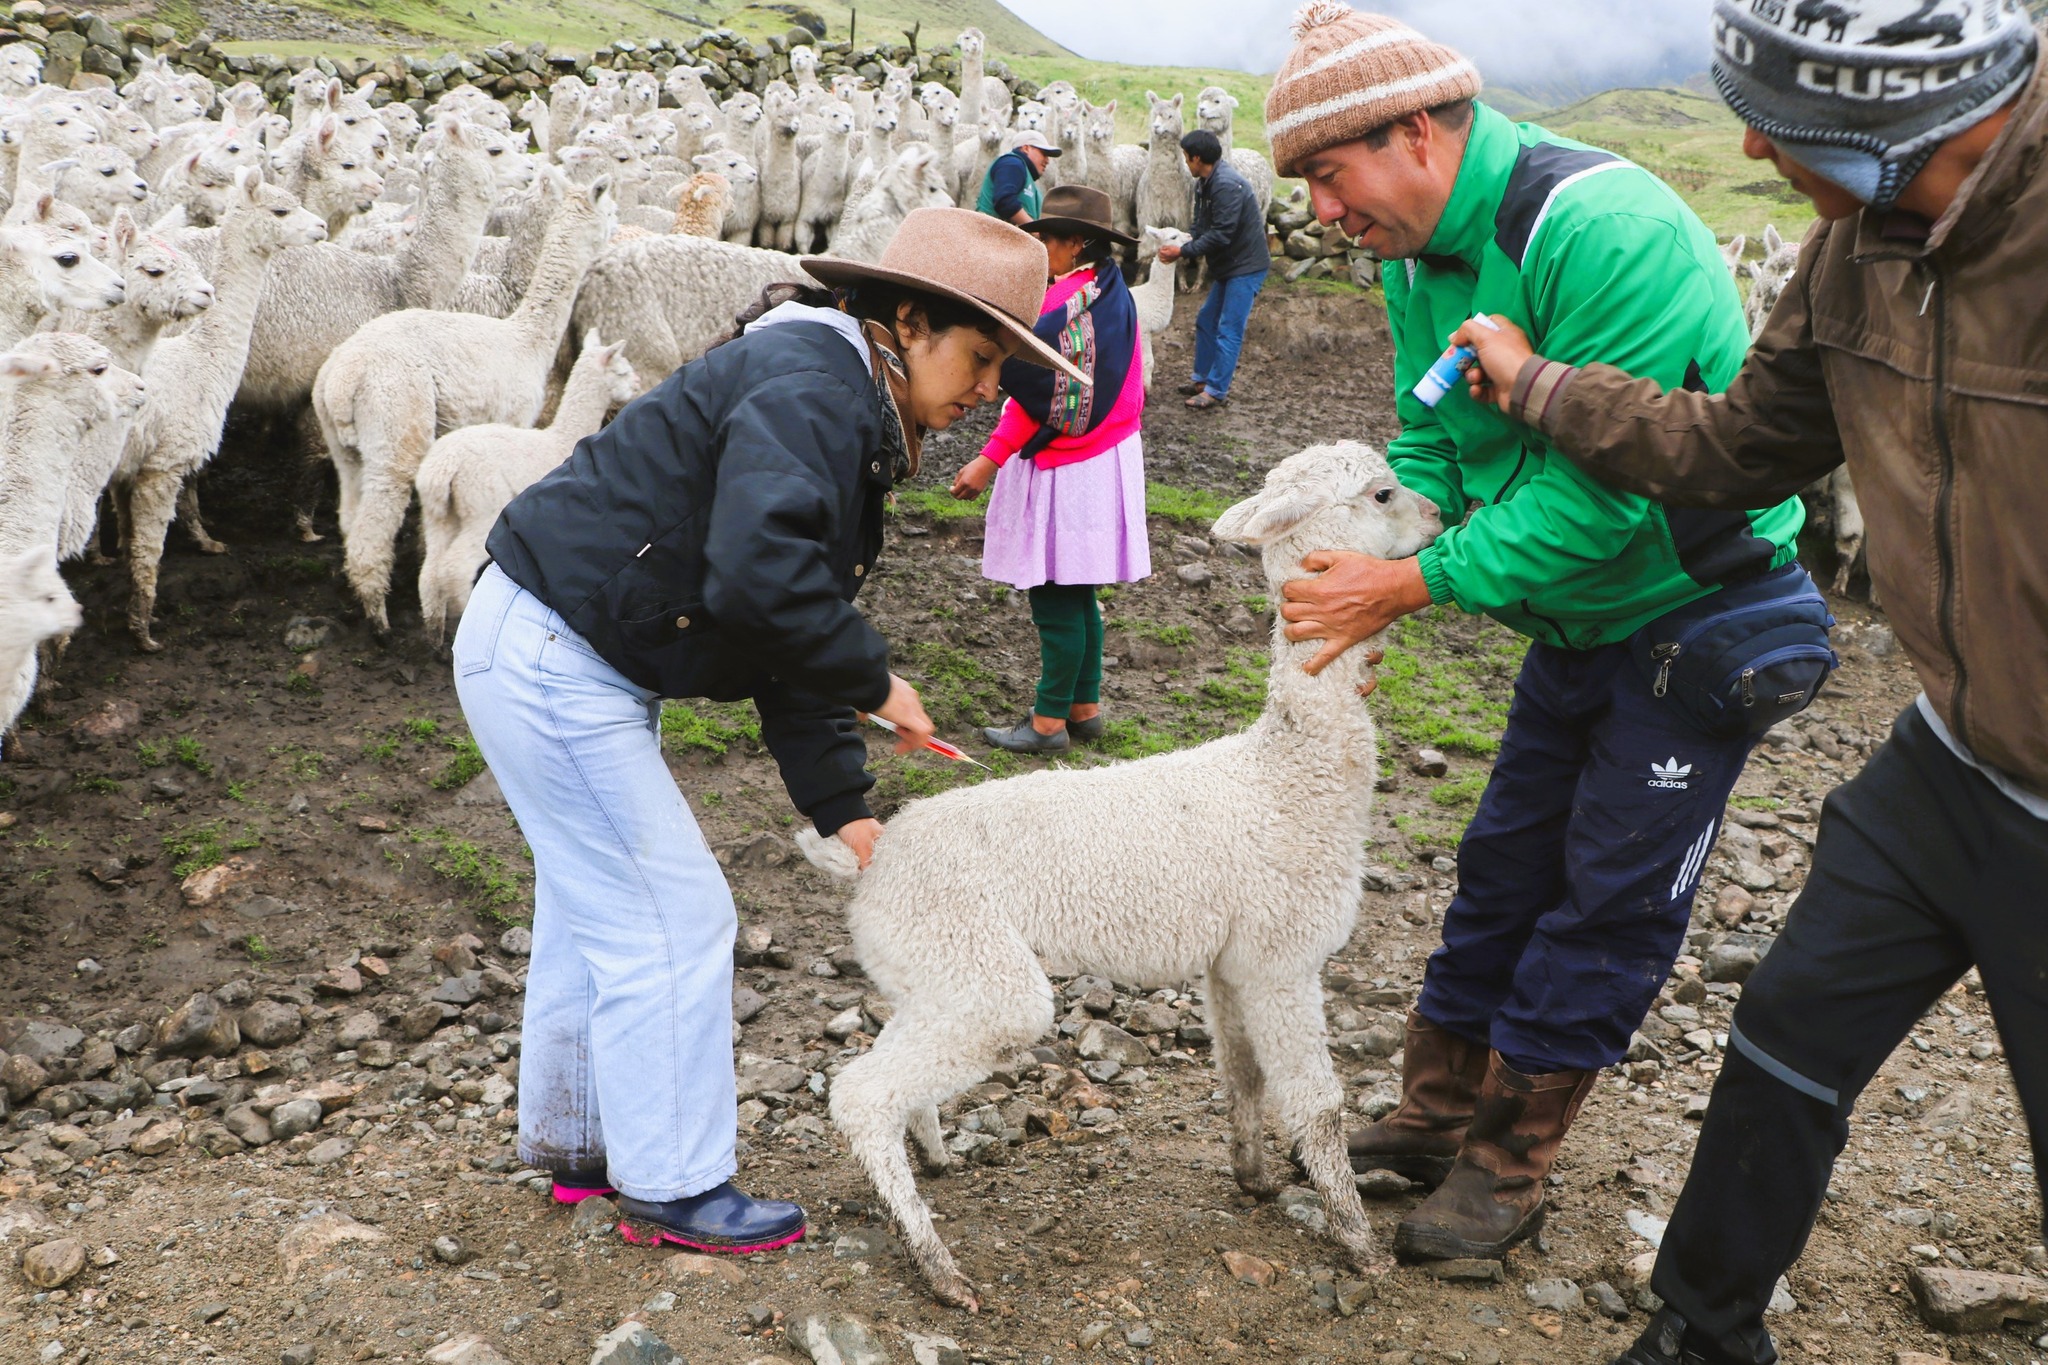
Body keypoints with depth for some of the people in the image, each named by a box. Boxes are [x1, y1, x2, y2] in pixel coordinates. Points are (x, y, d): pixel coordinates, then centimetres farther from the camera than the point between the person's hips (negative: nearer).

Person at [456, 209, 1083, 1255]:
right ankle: (673, 1189, 12)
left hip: (547, 657, 11)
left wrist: (843, 808, 7)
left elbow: (793, 639, 13)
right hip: (552, 660, -11)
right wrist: (874, 681, -20)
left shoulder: (852, 422, 14)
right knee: (674, 920, -3)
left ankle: (575, 1144, 37)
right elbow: (760, 574, -36)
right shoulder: (807, 387, -19)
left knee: (596, 912, 20)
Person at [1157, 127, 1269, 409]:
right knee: (1206, 322, 17)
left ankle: (1216, 391, -2)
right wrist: (1188, 250, -8)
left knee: (1229, 330, -7)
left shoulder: (1227, 185, -24)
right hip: (1227, 265, 10)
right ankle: (1202, 378, 27)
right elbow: (1202, 226, 10)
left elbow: (1220, 235, -26)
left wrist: (1182, 252, -21)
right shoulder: (1206, 183, 8)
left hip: (1246, 267, -10)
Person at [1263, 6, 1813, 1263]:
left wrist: (1414, 583, -28)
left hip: (1699, 608, -8)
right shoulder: (1423, 256, -2)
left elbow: (1602, 486, -32)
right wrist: (1359, 592, -15)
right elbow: (1428, 446, 1)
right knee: (1508, 863, 13)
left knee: (1614, 891, 1)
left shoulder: (1602, 229, -29)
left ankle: (1509, 1161, 13)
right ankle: (1439, 1112, 27)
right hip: (1582, 622, 8)